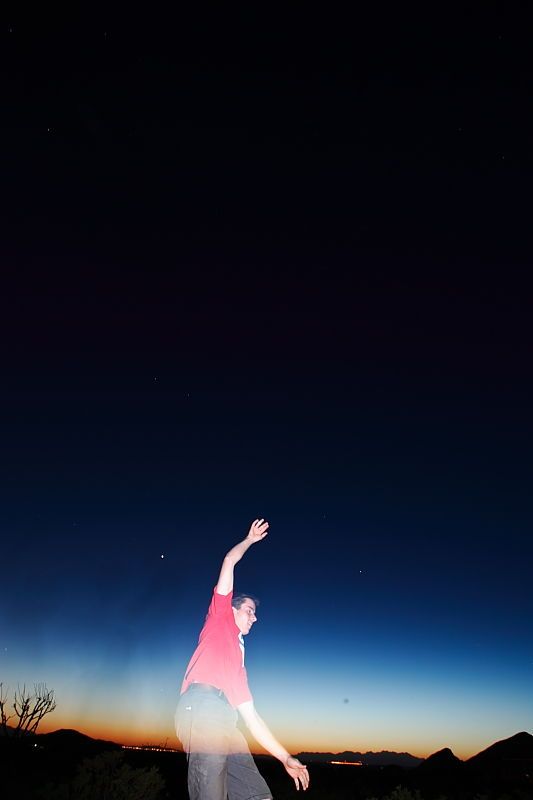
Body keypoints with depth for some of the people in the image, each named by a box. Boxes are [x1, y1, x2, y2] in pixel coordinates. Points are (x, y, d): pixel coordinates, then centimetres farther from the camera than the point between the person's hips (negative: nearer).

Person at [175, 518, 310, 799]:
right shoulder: (220, 618, 20)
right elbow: (229, 562, 15)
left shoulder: (238, 663, 35)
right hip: (202, 704, -7)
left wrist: (286, 758, 27)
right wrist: (250, 540, 31)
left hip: (221, 719, 7)